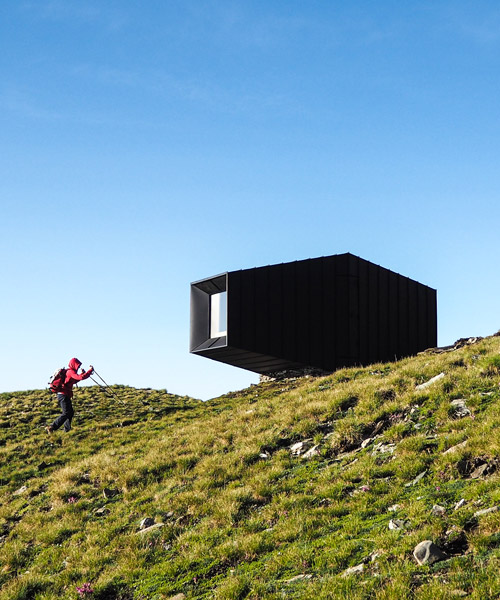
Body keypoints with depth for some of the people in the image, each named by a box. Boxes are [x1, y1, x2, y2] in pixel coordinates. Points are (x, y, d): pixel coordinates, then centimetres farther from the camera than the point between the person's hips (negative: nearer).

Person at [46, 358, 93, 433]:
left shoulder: (68, 372, 17)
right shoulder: (71, 372, -13)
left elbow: (75, 380, 31)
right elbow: (81, 377, -27)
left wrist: (82, 373, 19)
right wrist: (91, 370, -19)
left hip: (64, 395, 10)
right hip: (63, 395, -10)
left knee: (70, 412, 17)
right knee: (66, 413, -12)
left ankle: (67, 429, 20)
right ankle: (51, 428, -17)